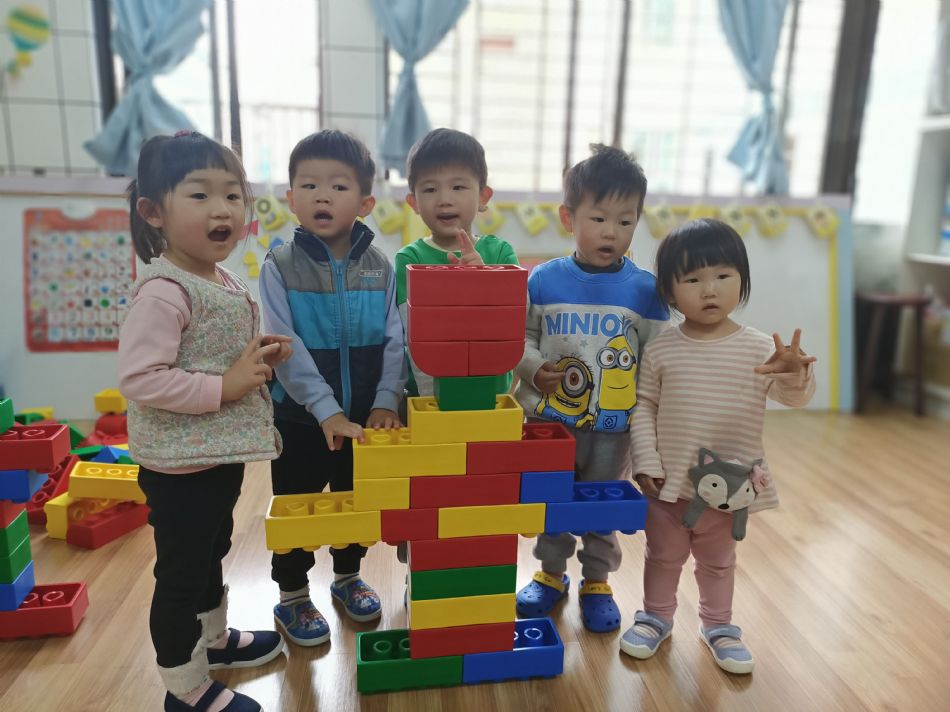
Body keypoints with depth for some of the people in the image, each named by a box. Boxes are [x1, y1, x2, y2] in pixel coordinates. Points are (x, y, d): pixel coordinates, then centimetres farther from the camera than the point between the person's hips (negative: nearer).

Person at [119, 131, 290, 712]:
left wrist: (266, 355, 0)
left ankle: (213, 637, 49)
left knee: (212, 554, 27)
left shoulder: (228, 283, 5)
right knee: (181, 575, 9)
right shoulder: (163, 291, -24)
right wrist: (225, 386, -27)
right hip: (180, 465, -9)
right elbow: (139, 378, -28)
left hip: (223, 455, 9)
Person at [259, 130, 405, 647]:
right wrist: (327, 410, -25)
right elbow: (286, 348, -18)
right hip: (300, 418, -2)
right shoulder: (279, 266, -10)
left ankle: (348, 577, 43)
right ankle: (292, 597, 35)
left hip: (364, 415, 3)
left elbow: (394, 341, -5)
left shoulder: (379, 268, -3)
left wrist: (386, 402, -17)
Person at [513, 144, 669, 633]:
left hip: (613, 427, 0)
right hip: (549, 421, 1)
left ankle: (597, 582, 38)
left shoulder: (644, 289, -7)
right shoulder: (543, 280, -6)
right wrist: (534, 368, -17)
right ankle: (551, 574, 40)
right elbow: (522, 336, 3)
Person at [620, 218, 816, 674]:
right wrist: (646, 462, -10)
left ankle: (718, 625, 43)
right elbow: (643, 406, -5)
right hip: (667, 482, 0)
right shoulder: (660, 350, -9)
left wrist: (795, 374, -33)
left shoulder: (760, 349, -8)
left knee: (718, 560, 22)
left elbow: (795, 397, -10)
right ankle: (656, 616, 40)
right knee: (663, 556, 19)